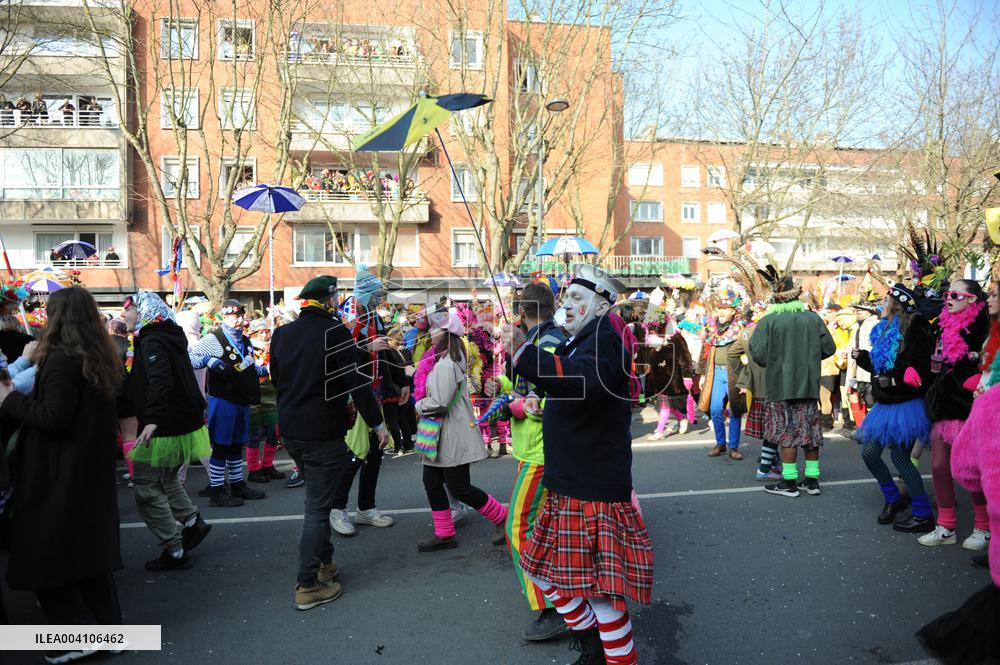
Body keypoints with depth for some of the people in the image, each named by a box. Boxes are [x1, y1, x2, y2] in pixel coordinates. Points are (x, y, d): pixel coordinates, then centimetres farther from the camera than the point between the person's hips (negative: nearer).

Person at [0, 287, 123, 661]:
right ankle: (107, 625, 23)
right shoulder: (100, 358, 6)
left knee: (47, 555, 5)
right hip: (92, 472, 8)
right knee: (89, 547, 16)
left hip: (59, 475, -8)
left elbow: (53, 417, -22)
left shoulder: (61, 360, -19)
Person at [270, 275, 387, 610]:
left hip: (290, 431, 8)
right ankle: (308, 586, 7)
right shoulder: (335, 331, -14)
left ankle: (324, 562, 33)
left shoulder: (282, 333, 7)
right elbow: (356, 381, -16)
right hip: (323, 433, -7)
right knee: (318, 506, 1)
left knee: (317, 498, 23)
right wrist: (377, 423, -7)